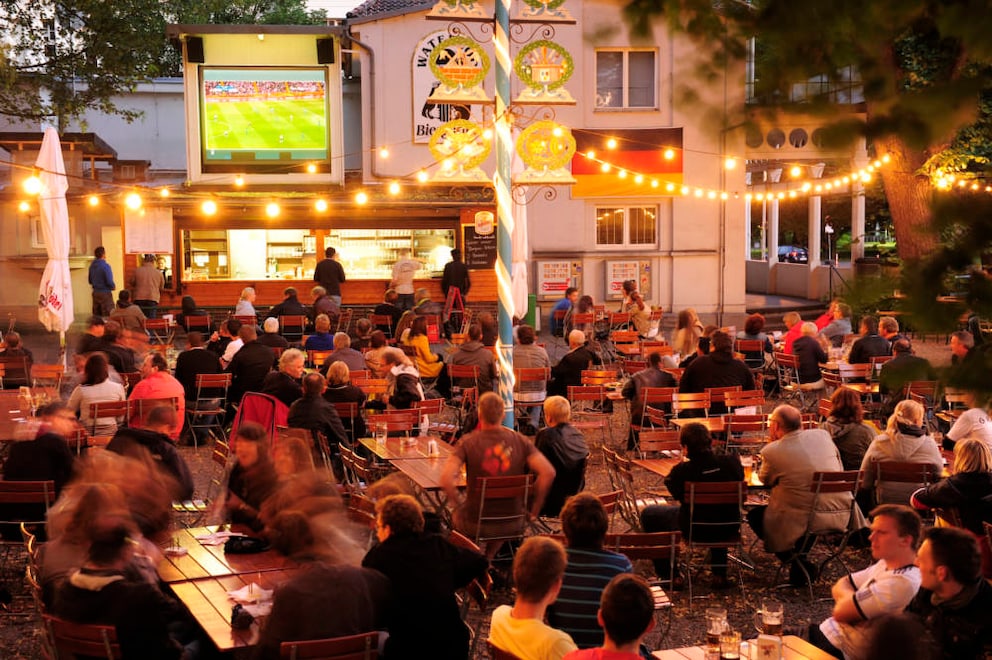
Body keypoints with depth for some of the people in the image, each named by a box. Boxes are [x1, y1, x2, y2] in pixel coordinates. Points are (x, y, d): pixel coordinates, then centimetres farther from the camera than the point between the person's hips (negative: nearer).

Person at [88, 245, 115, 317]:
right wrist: (113, 286, 0)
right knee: (108, 316, -4)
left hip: (95, 293, 7)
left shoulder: (92, 266, 6)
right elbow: (109, 281, -19)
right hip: (105, 293, -7)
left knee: (96, 315, 11)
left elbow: (90, 281, 15)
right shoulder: (105, 266, -17)